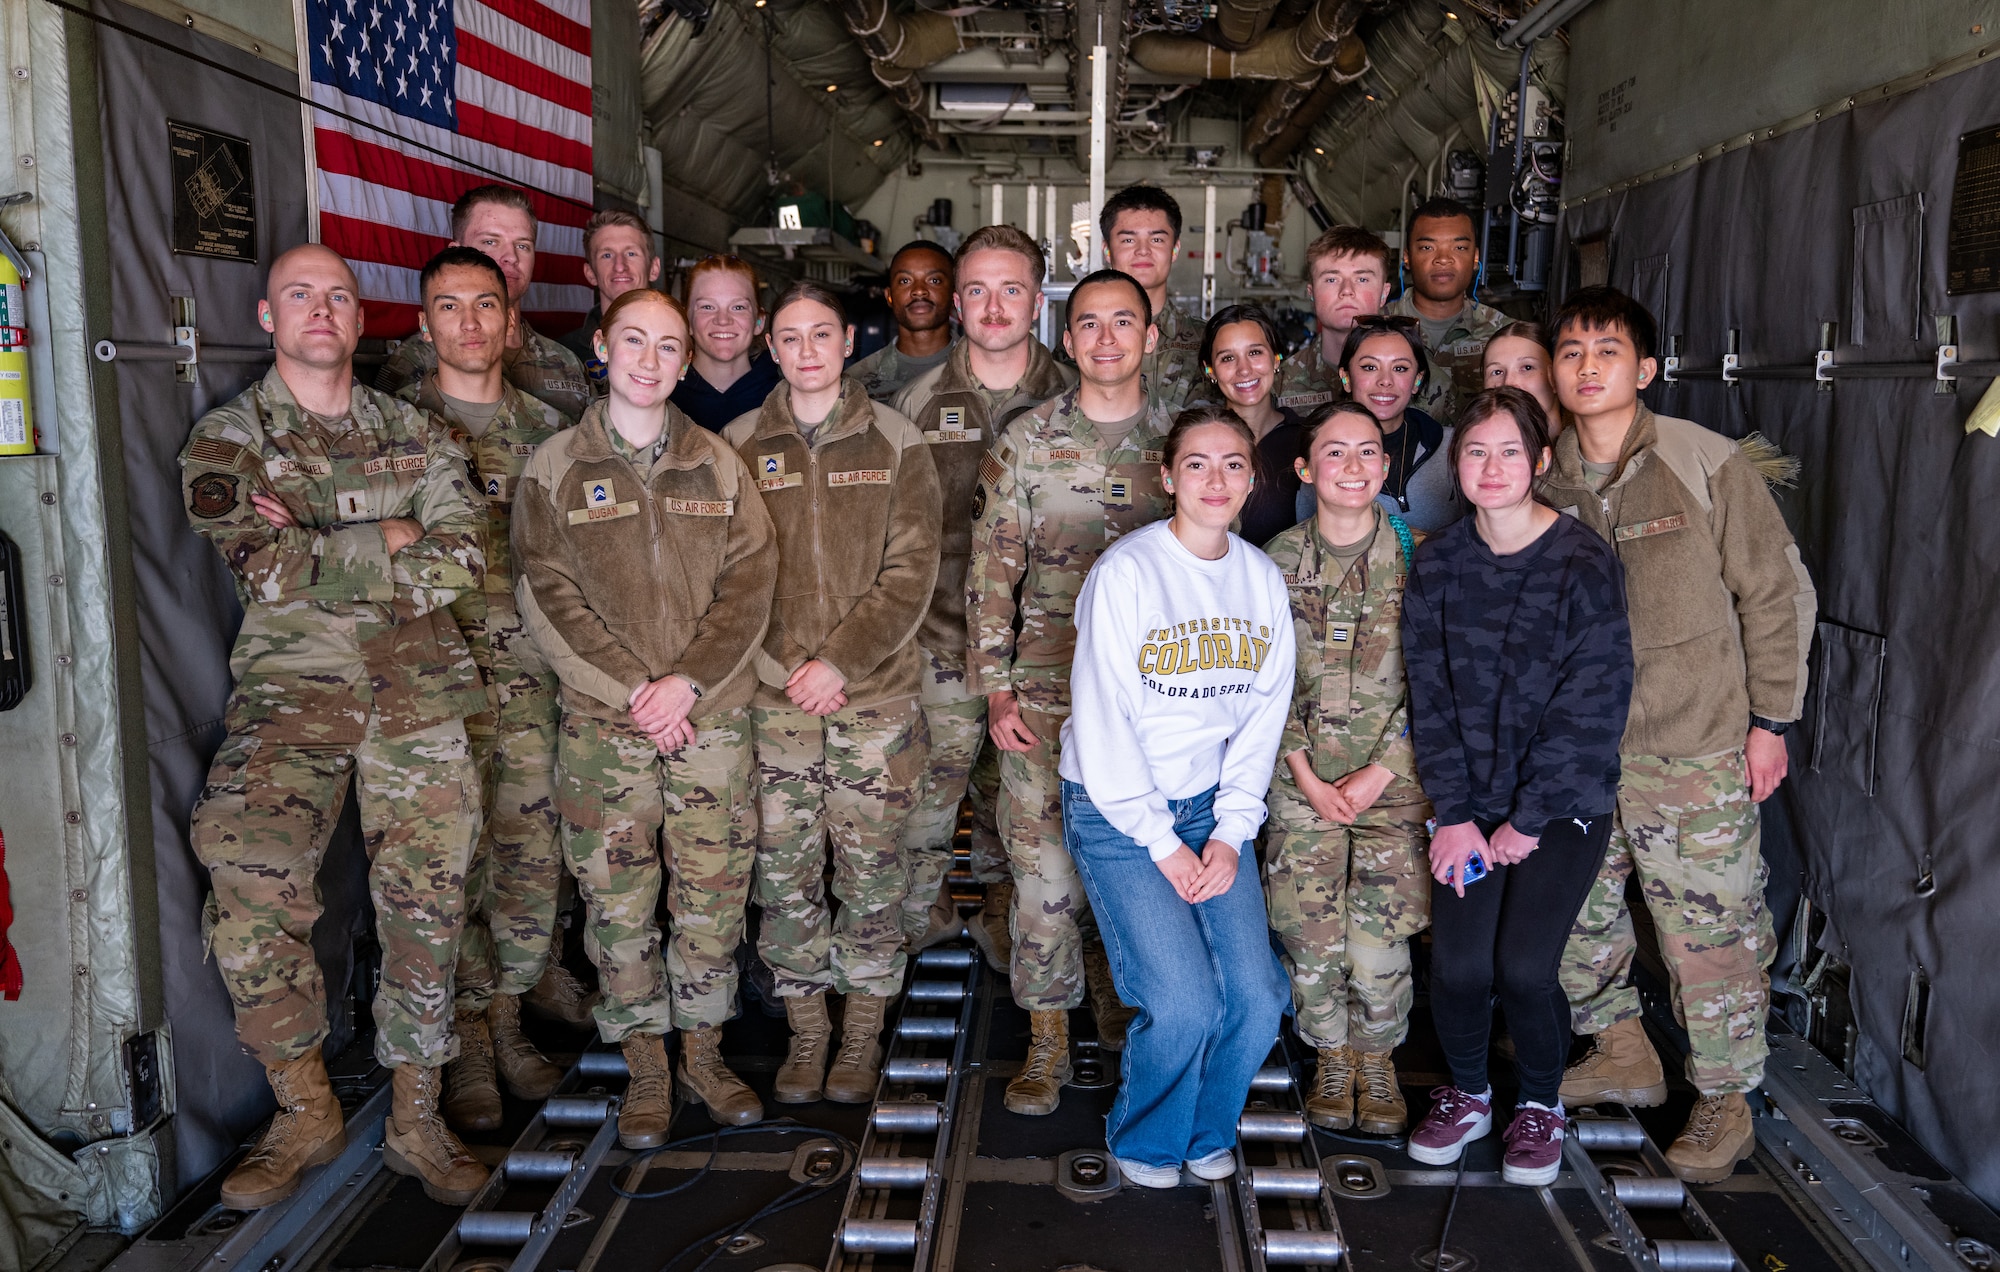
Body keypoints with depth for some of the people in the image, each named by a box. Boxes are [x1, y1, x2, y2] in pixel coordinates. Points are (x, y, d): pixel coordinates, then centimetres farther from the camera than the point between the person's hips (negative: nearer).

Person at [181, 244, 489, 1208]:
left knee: (425, 904, 1)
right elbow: (267, 567, -9)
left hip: (420, 696, 2)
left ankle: (415, 1120, 17)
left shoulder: (414, 433, 15)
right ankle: (304, 1111, -3)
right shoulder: (225, 439, 7)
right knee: (249, 875, -23)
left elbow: (463, 558, 0)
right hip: (291, 691, -2)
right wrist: (388, 542, -3)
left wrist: (324, 558, -7)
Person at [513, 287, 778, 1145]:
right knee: (619, 902, 5)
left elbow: (750, 583, 0)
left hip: (713, 716, 1)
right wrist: (634, 688, -14)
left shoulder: (718, 465, 7)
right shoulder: (554, 469, 3)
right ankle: (645, 1067, 22)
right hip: (603, 722, -1)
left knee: (713, 896, 7)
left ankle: (704, 1052, 25)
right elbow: (549, 598, -4)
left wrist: (687, 680, -12)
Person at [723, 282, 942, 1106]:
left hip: (878, 691, -1)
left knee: (870, 868, 4)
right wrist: (789, 666, -8)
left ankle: (862, 1037, 21)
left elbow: (912, 572, -2)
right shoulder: (741, 445, 7)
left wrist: (842, 660, -12)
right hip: (775, 693, 1)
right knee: (784, 870, 4)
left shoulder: (894, 442, 3)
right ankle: (805, 1034, 22)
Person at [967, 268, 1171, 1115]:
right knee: (1044, 863, 0)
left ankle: (1120, 995, 34)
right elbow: (991, 572, 0)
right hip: (1046, 688, -1)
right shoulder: (1025, 443, 0)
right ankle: (1048, 1039, 15)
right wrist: (995, 686, -5)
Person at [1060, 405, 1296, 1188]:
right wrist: (1161, 843, -12)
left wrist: (1231, 832, -3)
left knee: (1257, 997, -4)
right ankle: (1144, 1139, 18)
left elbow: (1264, 716, 6)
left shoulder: (1263, 580, 4)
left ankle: (1207, 1131, 26)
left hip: (1213, 806, 5)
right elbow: (1103, 721, -14)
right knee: (1183, 1002, -13)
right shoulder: (1125, 572, -13)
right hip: (1117, 809, -5)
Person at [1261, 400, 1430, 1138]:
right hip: (1302, 781, 1)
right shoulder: (1276, 561, 2)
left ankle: (1377, 1061, 25)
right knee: (1311, 940, 1)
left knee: (1378, 944, -3)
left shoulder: (1417, 556, -2)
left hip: (1392, 779, -1)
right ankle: (1331, 1058, 28)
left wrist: (1379, 773, -7)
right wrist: (1304, 772, -4)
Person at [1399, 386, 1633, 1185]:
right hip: (1469, 801, 3)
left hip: (1564, 801, -2)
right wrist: (1454, 814, -6)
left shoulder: (1583, 564, -9)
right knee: (1457, 965, -8)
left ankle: (1540, 1105, 19)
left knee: (1524, 966, -12)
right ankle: (1465, 1093, 23)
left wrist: (1526, 821, -11)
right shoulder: (1437, 566, 2)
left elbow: (1592, 706, -10)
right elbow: (1429, 696, 1)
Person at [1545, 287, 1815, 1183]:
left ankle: (1723, 1103, 24)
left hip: (1696, 747, -4)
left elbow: (1777, 592, -2)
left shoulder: (1707, 463, -7)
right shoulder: (1543, 478, 4)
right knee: (1573, 912, 13)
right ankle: (1623, 1055, 36)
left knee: (1711, 932, 2)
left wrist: (1770, 718, -3)